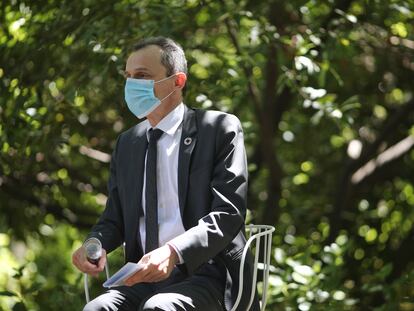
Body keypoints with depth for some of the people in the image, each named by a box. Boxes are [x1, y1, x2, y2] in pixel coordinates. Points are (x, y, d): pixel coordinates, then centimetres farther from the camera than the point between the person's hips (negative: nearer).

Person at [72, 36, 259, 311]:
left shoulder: (220, 129, 0)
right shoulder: (127, 143, 18)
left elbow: (228, 213, -10)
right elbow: (115, 218, 20)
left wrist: (174, 252, -27)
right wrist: (95, 244, -5)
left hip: (208, 275, -5)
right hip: (147, 278, 5)